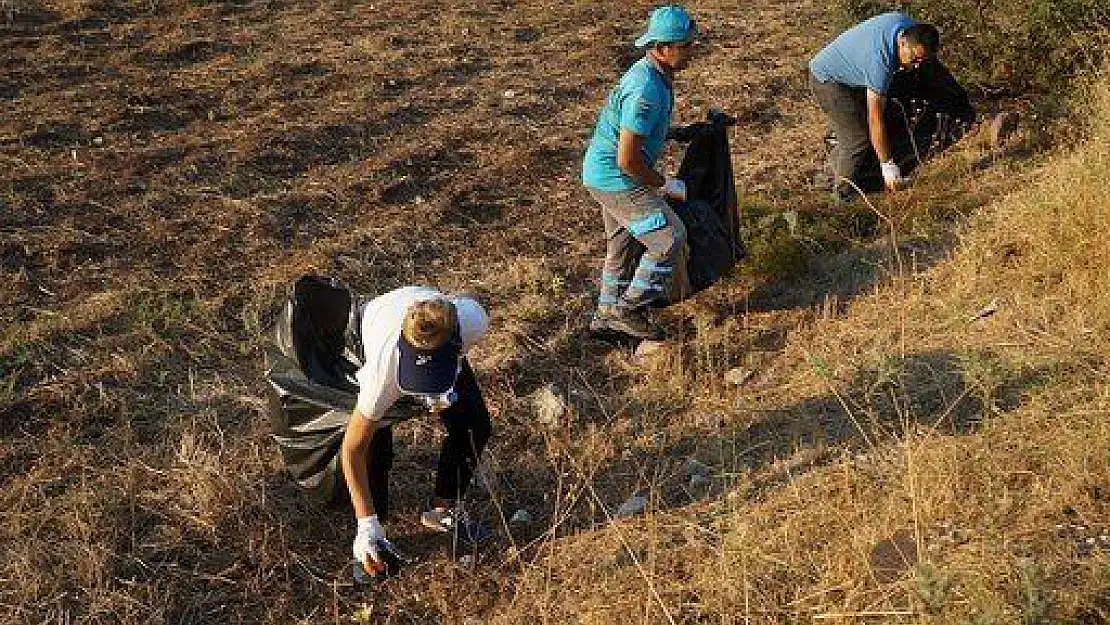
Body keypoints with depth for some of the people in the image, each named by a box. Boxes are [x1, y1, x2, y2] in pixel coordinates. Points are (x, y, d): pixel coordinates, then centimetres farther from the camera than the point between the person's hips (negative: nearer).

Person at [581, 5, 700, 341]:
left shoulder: (648, 72, 4)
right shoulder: (646, 90, -28)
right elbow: (627, 160, -27)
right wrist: (666, 185, -14)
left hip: (603, 174, 10)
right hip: (617, 180, -10)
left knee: (624, 246, 20)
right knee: (670, 237, -7)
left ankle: (606, 317, 32)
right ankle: (629, 310, 4)